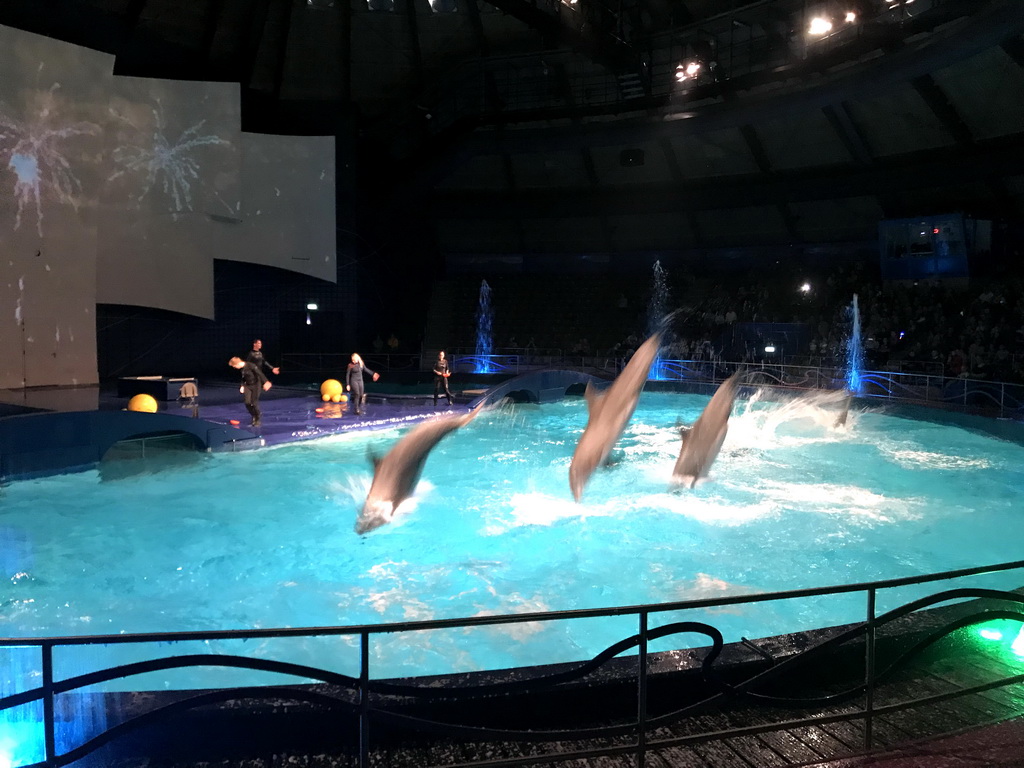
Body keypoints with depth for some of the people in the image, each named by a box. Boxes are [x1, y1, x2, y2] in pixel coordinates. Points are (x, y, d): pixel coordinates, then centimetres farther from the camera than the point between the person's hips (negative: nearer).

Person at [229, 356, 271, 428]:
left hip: (256, 385, -6)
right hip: (247, 386, 6)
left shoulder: (250, 365, -21)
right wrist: (242, 386, 2)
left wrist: (265, 382, -27)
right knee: (247, 402, -2)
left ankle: (257, 420, 12)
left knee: (254, 403, -6)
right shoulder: (241, 369, 1)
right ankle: (254, 416, 21)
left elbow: (259, 373, -22)